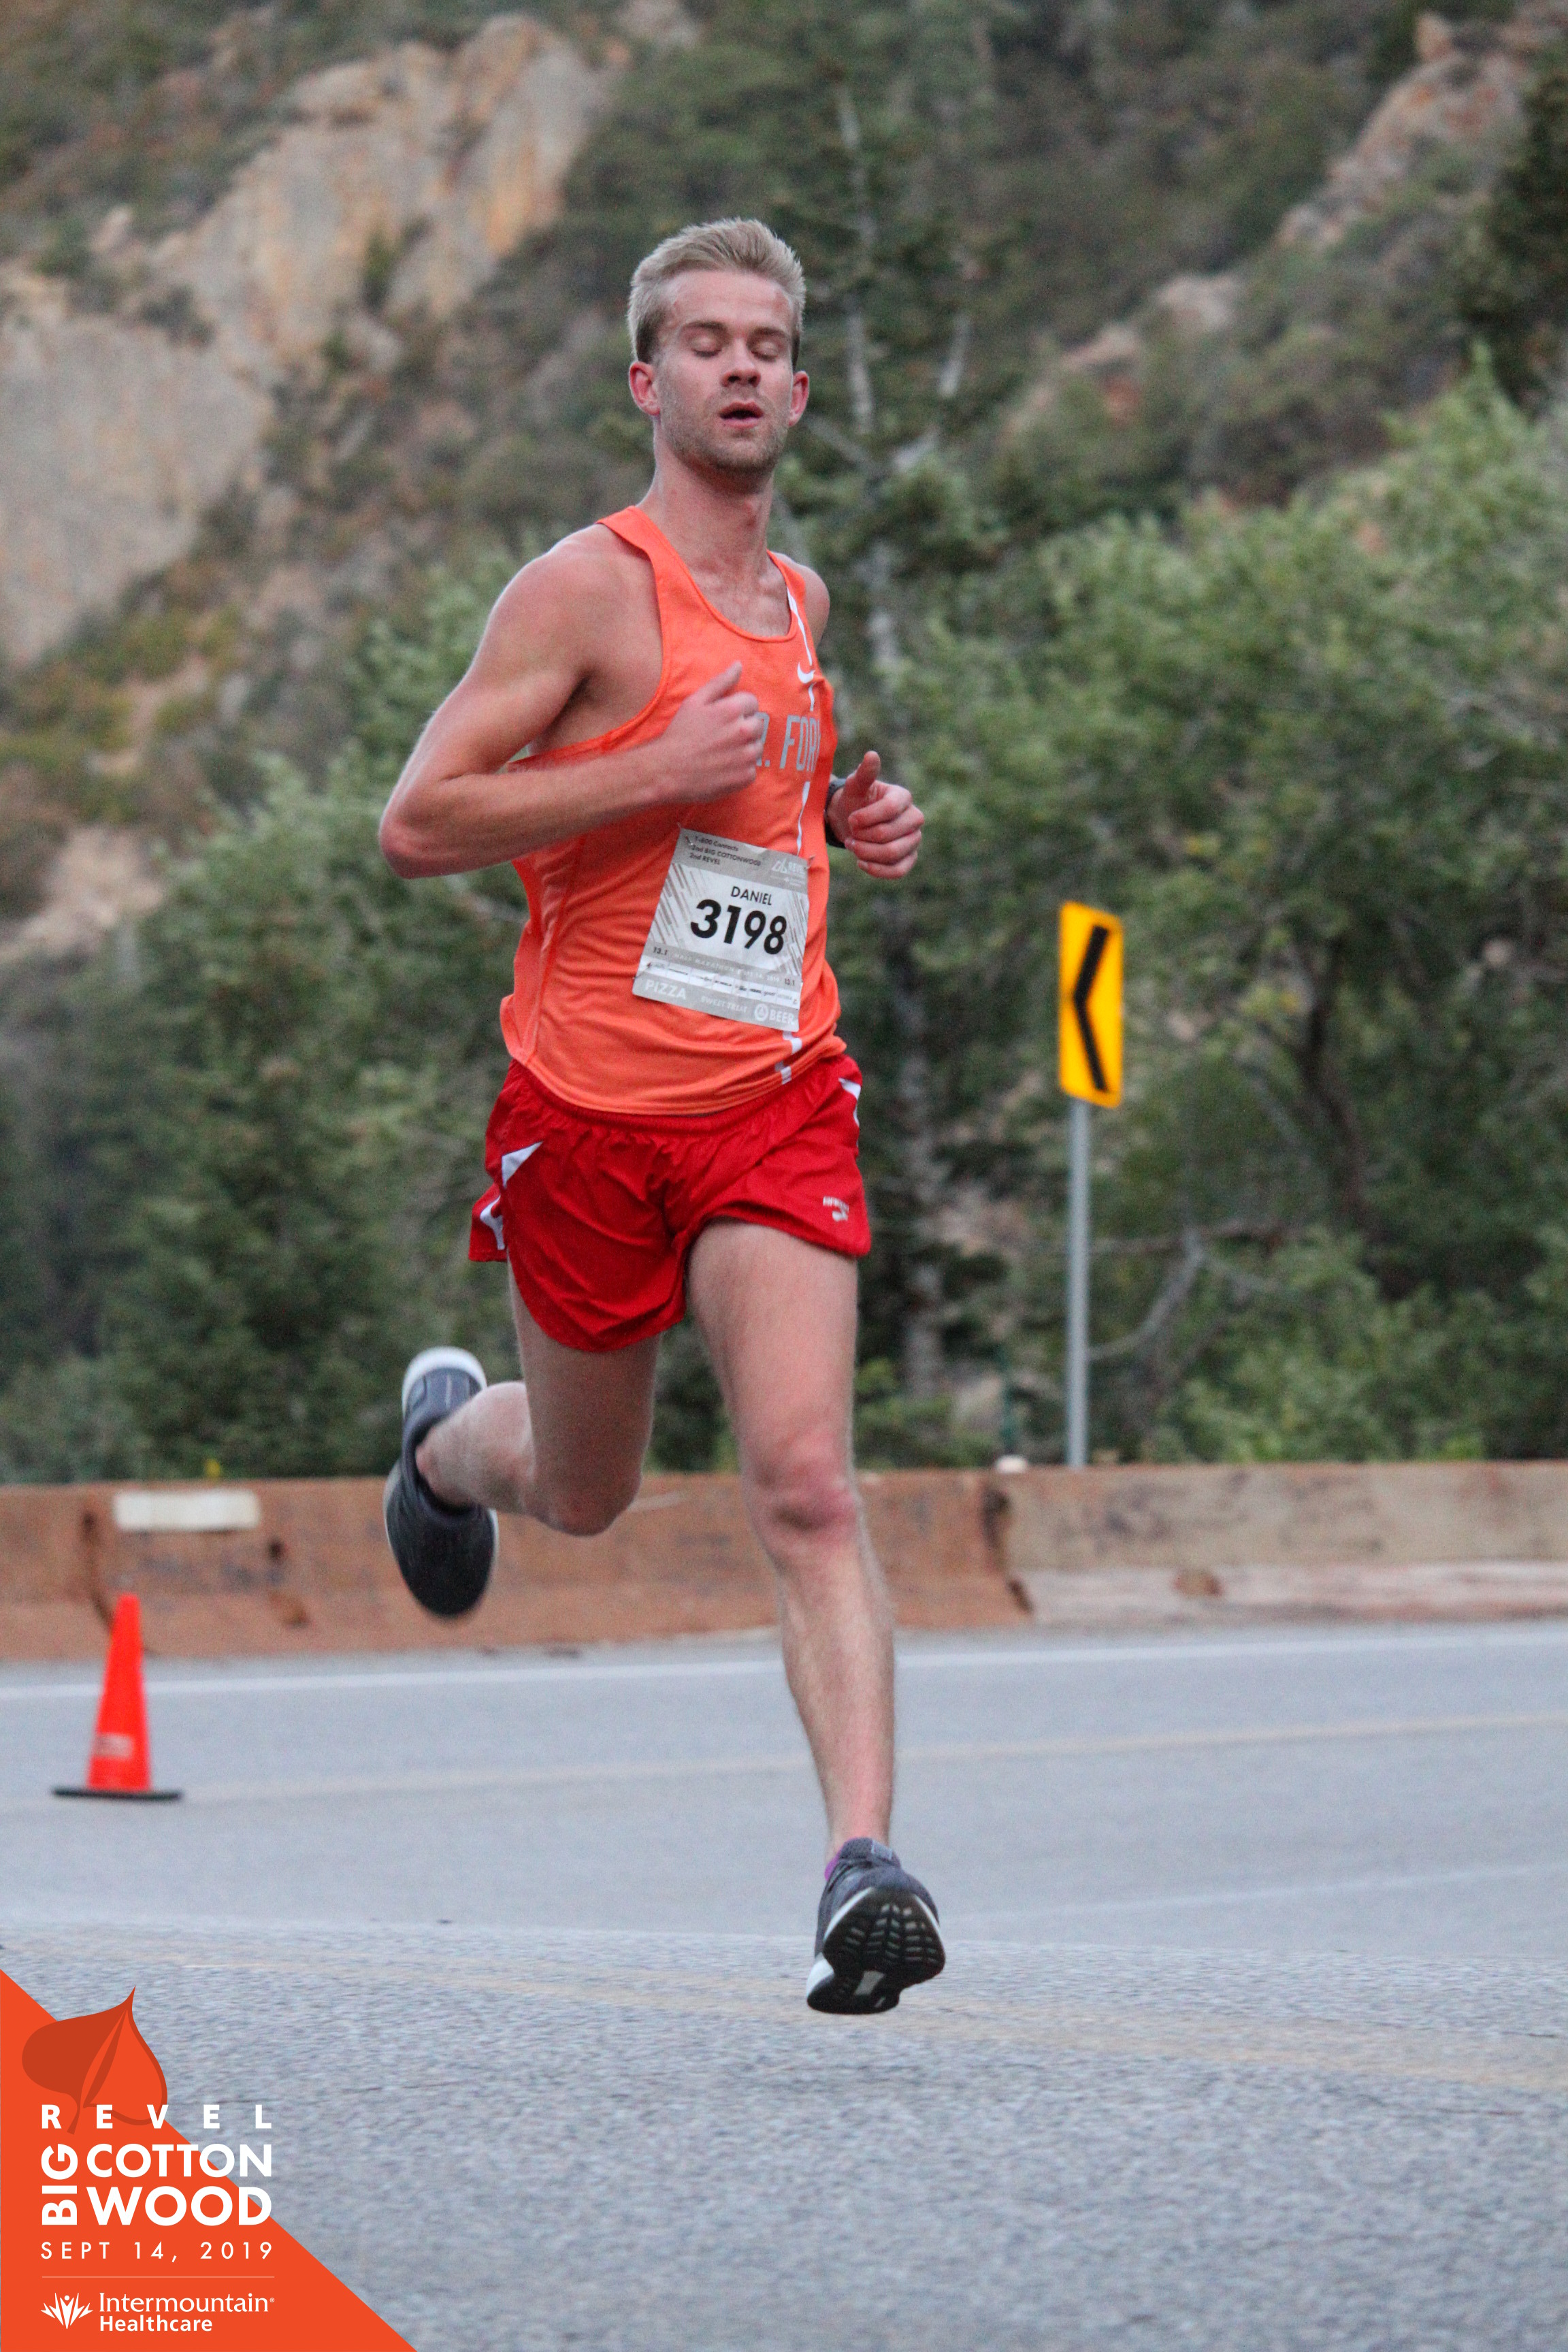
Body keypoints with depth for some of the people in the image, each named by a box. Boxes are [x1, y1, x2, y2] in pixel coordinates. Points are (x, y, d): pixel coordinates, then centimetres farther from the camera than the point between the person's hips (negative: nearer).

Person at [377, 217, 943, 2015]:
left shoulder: (800, 602, 14)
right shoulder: (589, 586, -7)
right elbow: (416, 824, -12)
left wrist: (847, 829, 10)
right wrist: (656, 774, -19)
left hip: (778, 1097, 3)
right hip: (591, 1106, -3)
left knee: (806, 1486, -14)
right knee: (584, 1495, 15)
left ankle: (863, 1862, -20)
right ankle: (449, 1432, 51)